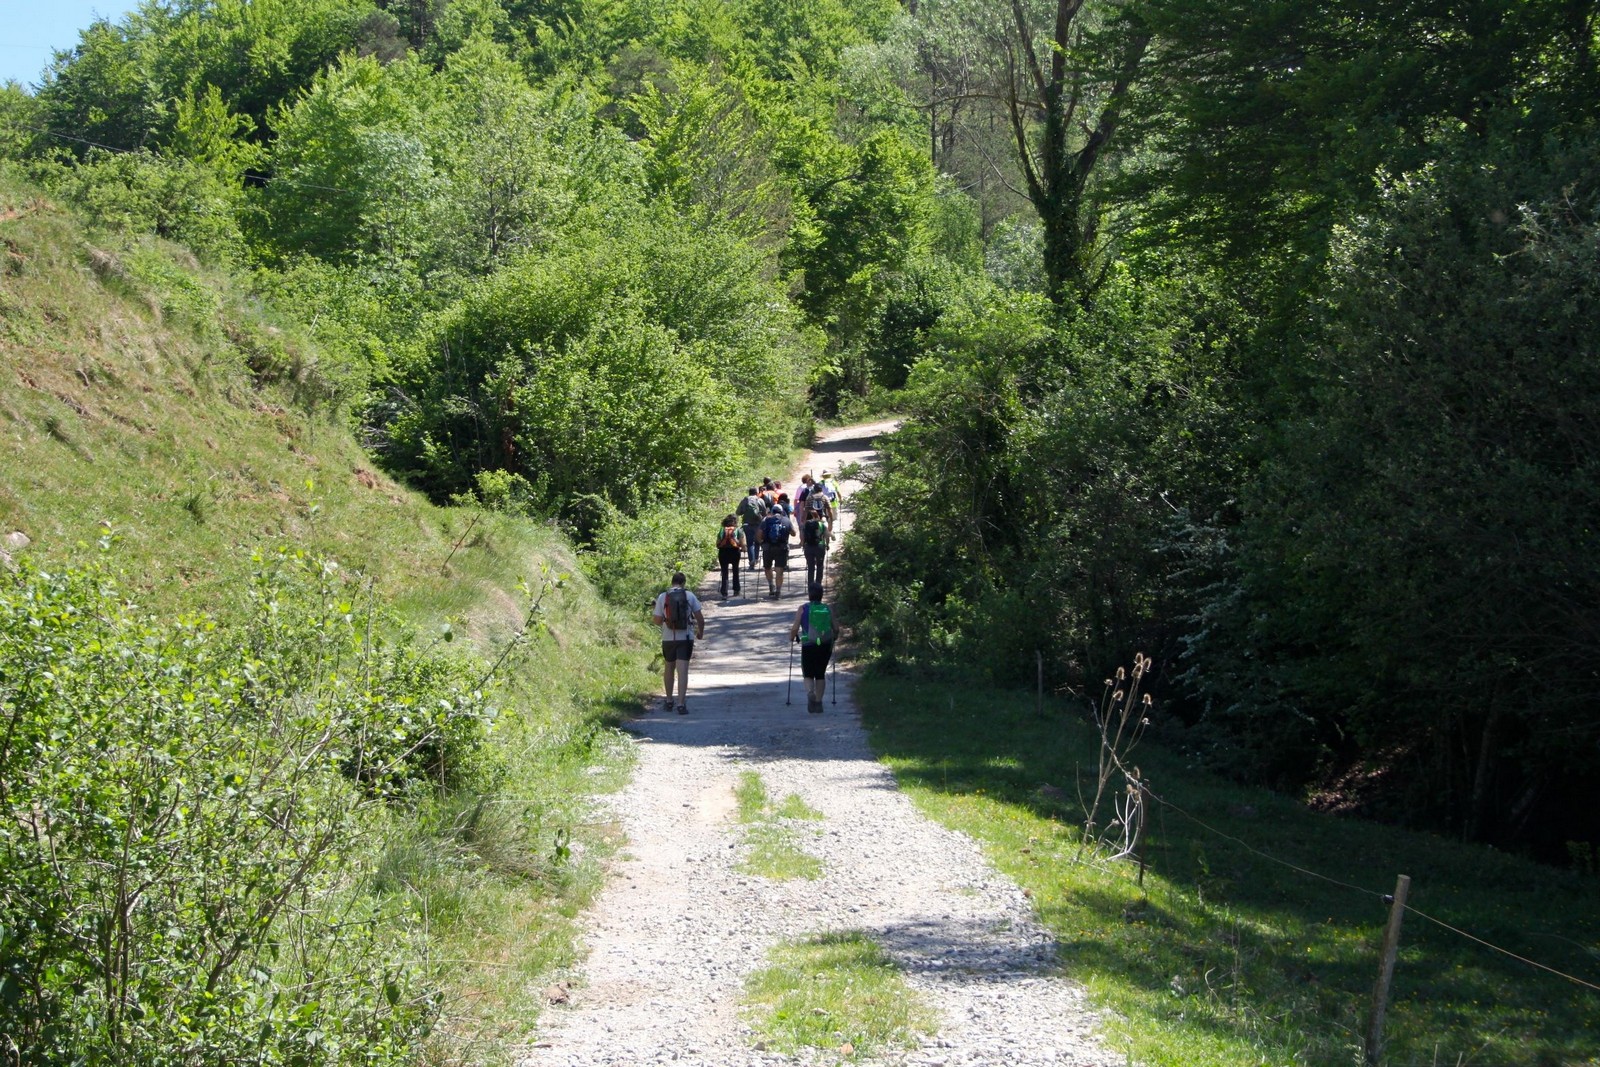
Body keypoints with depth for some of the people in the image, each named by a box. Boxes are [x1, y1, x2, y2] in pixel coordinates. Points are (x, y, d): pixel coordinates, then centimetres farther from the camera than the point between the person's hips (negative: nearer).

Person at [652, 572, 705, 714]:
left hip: (668, 638, 2)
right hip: (685, 638, -2)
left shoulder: (662, 597, -2)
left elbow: (658, 620, 0)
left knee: (669, 668, 20)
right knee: (682, 671, -5)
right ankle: (681, 704, -13)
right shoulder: (690, 596, -3)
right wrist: (700, 631, 17)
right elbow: (700, 618, -2)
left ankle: (669, 700, 28)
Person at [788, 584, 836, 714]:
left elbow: (795, 628, -7)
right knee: (820, 675, 16)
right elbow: (835, 629, 6)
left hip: (808, 646, -2)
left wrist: (792, 637, 14)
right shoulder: (828, 610, 4)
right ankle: (818, 703, 15)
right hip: (825, 646, 2)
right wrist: (832, 641, 26)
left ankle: (810, 692, -20)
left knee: (808, 675, 9)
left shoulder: (803, 609, -3)